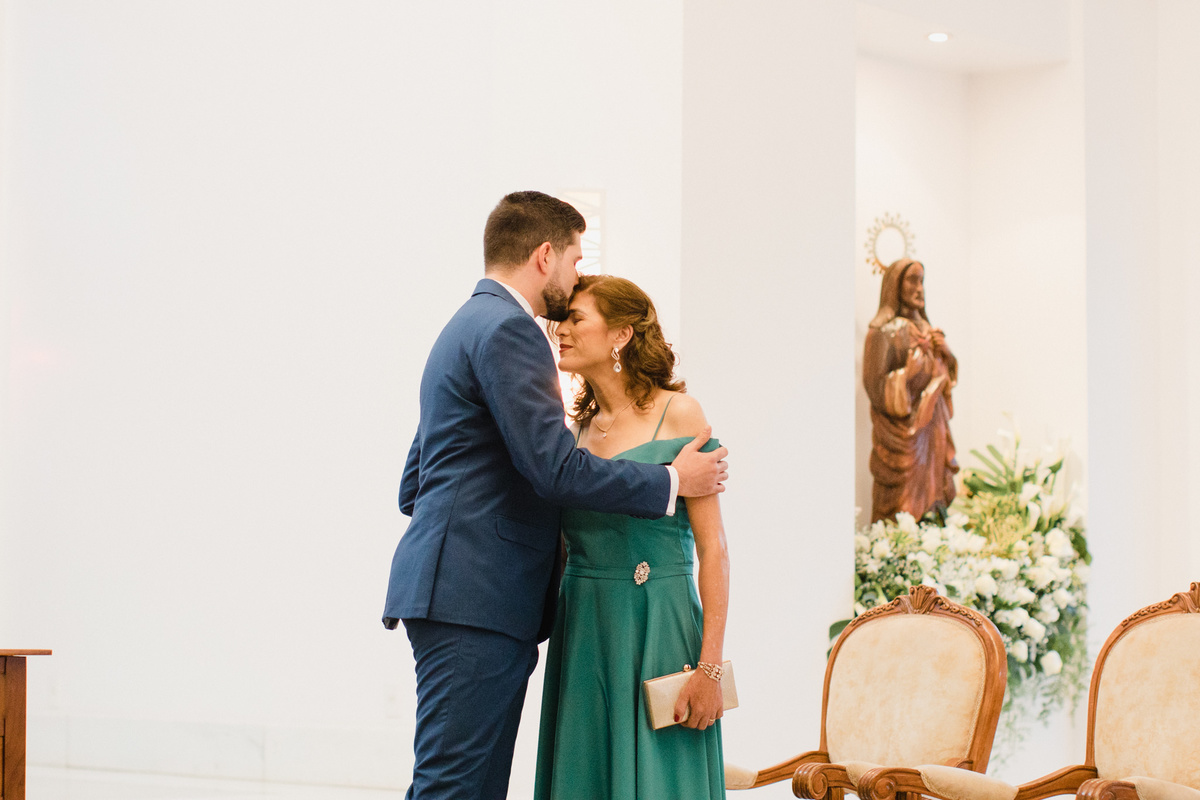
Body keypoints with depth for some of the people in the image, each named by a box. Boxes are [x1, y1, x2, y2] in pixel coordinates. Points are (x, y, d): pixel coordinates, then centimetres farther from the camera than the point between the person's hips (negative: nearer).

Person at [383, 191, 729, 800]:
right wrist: (672, 482, -6)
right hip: (474, 598, -10)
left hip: (457, 596, 10)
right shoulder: (507, 328, -9)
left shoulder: (468, 325, 24)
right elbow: (554, 466, -17)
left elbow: (414, 486, 27)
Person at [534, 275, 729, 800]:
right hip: (583, 633, 5)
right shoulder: (578, 428, 12)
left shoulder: (678, 415, -4)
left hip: (658, 630, -5)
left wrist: (709, 667, -15)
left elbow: (713, 548, -9)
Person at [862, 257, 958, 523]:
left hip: (932, 430, 7)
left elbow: (947, 376, 19)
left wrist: (944, 353, 0)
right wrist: (914, 367, -17)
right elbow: (875, 386, -15)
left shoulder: (926, 329, 14)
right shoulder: (884, 331, -10)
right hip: (903, 432, -7)